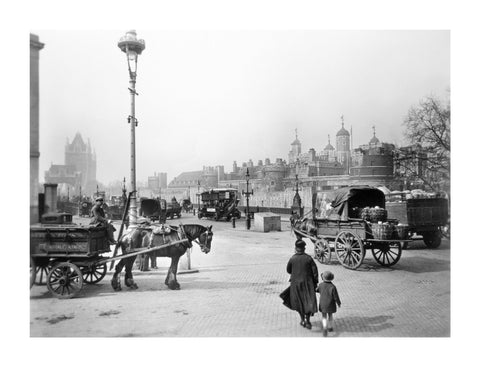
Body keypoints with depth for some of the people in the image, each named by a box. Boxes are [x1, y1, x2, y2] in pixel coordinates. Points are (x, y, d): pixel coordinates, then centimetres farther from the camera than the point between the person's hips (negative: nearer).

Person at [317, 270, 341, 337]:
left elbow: (317, 290, 10)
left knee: (324, 316, 9)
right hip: (330, 305, 0)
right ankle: (330, 327, 34)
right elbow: (336, 297, -16)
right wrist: (339, 303, 2)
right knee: (330, 315, 22)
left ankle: (325, 328, -11)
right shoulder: (332, 287, -22)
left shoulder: (321, 285, -13)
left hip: (323, 304, 0)